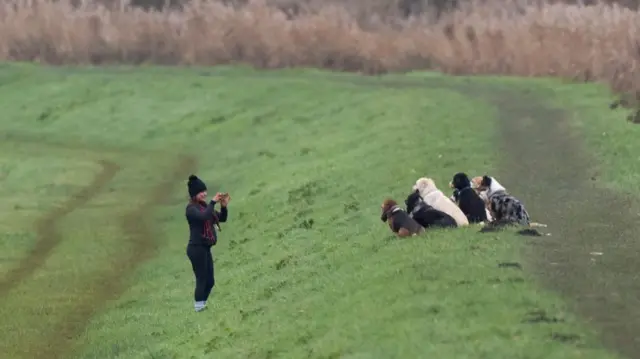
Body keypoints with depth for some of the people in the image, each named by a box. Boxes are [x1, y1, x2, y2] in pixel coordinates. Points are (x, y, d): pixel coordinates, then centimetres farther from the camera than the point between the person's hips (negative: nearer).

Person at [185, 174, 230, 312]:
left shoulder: (205, 207, 12)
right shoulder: (191, 209, -12)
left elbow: (222, 218, 13)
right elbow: (203, 217, -32)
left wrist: (223, 206, -3)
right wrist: (213, 202, -25)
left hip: (205, 248, 8)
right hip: (196, 248, -8)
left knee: (210, 281, 11)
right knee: (201, 280, -8)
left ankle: (202, 306, 21)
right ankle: (199, 308, -3)